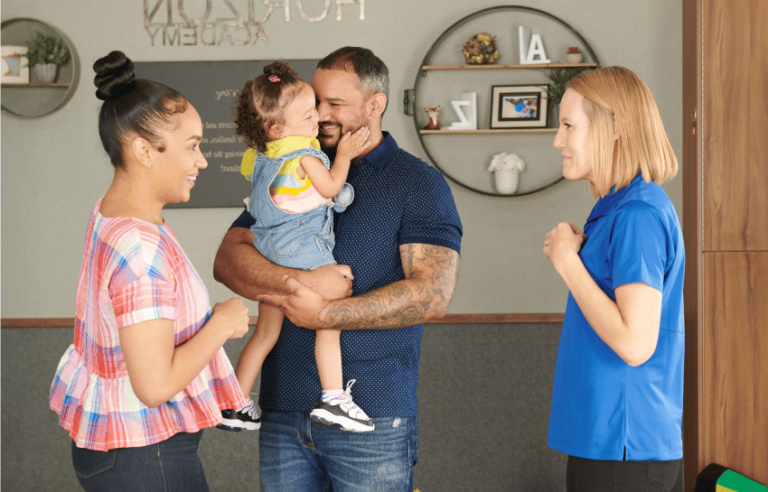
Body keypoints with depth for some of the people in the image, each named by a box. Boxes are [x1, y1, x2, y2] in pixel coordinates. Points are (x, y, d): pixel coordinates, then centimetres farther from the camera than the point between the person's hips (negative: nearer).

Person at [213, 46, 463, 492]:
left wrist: (324, 314, -16)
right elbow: (229, 258, 3)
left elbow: (433, 294, -13)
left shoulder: (419, 183, -1)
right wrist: (297, 282, -17)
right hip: (283, 411, 4)